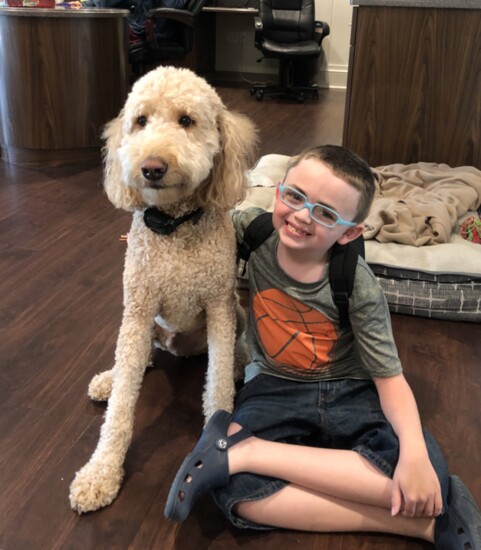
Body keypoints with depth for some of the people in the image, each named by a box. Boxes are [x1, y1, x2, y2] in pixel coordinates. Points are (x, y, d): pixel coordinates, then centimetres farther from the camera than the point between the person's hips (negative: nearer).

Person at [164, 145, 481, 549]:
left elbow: (389, 376, -16)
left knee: (427, 477, -30)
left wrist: (415, 453, -29)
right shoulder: (253, 228, -11)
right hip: (275, 388, 1)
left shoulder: (357, 285, -16)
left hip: (350, 392, 0)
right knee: (238, 493, -30)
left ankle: (245, 450, -23)